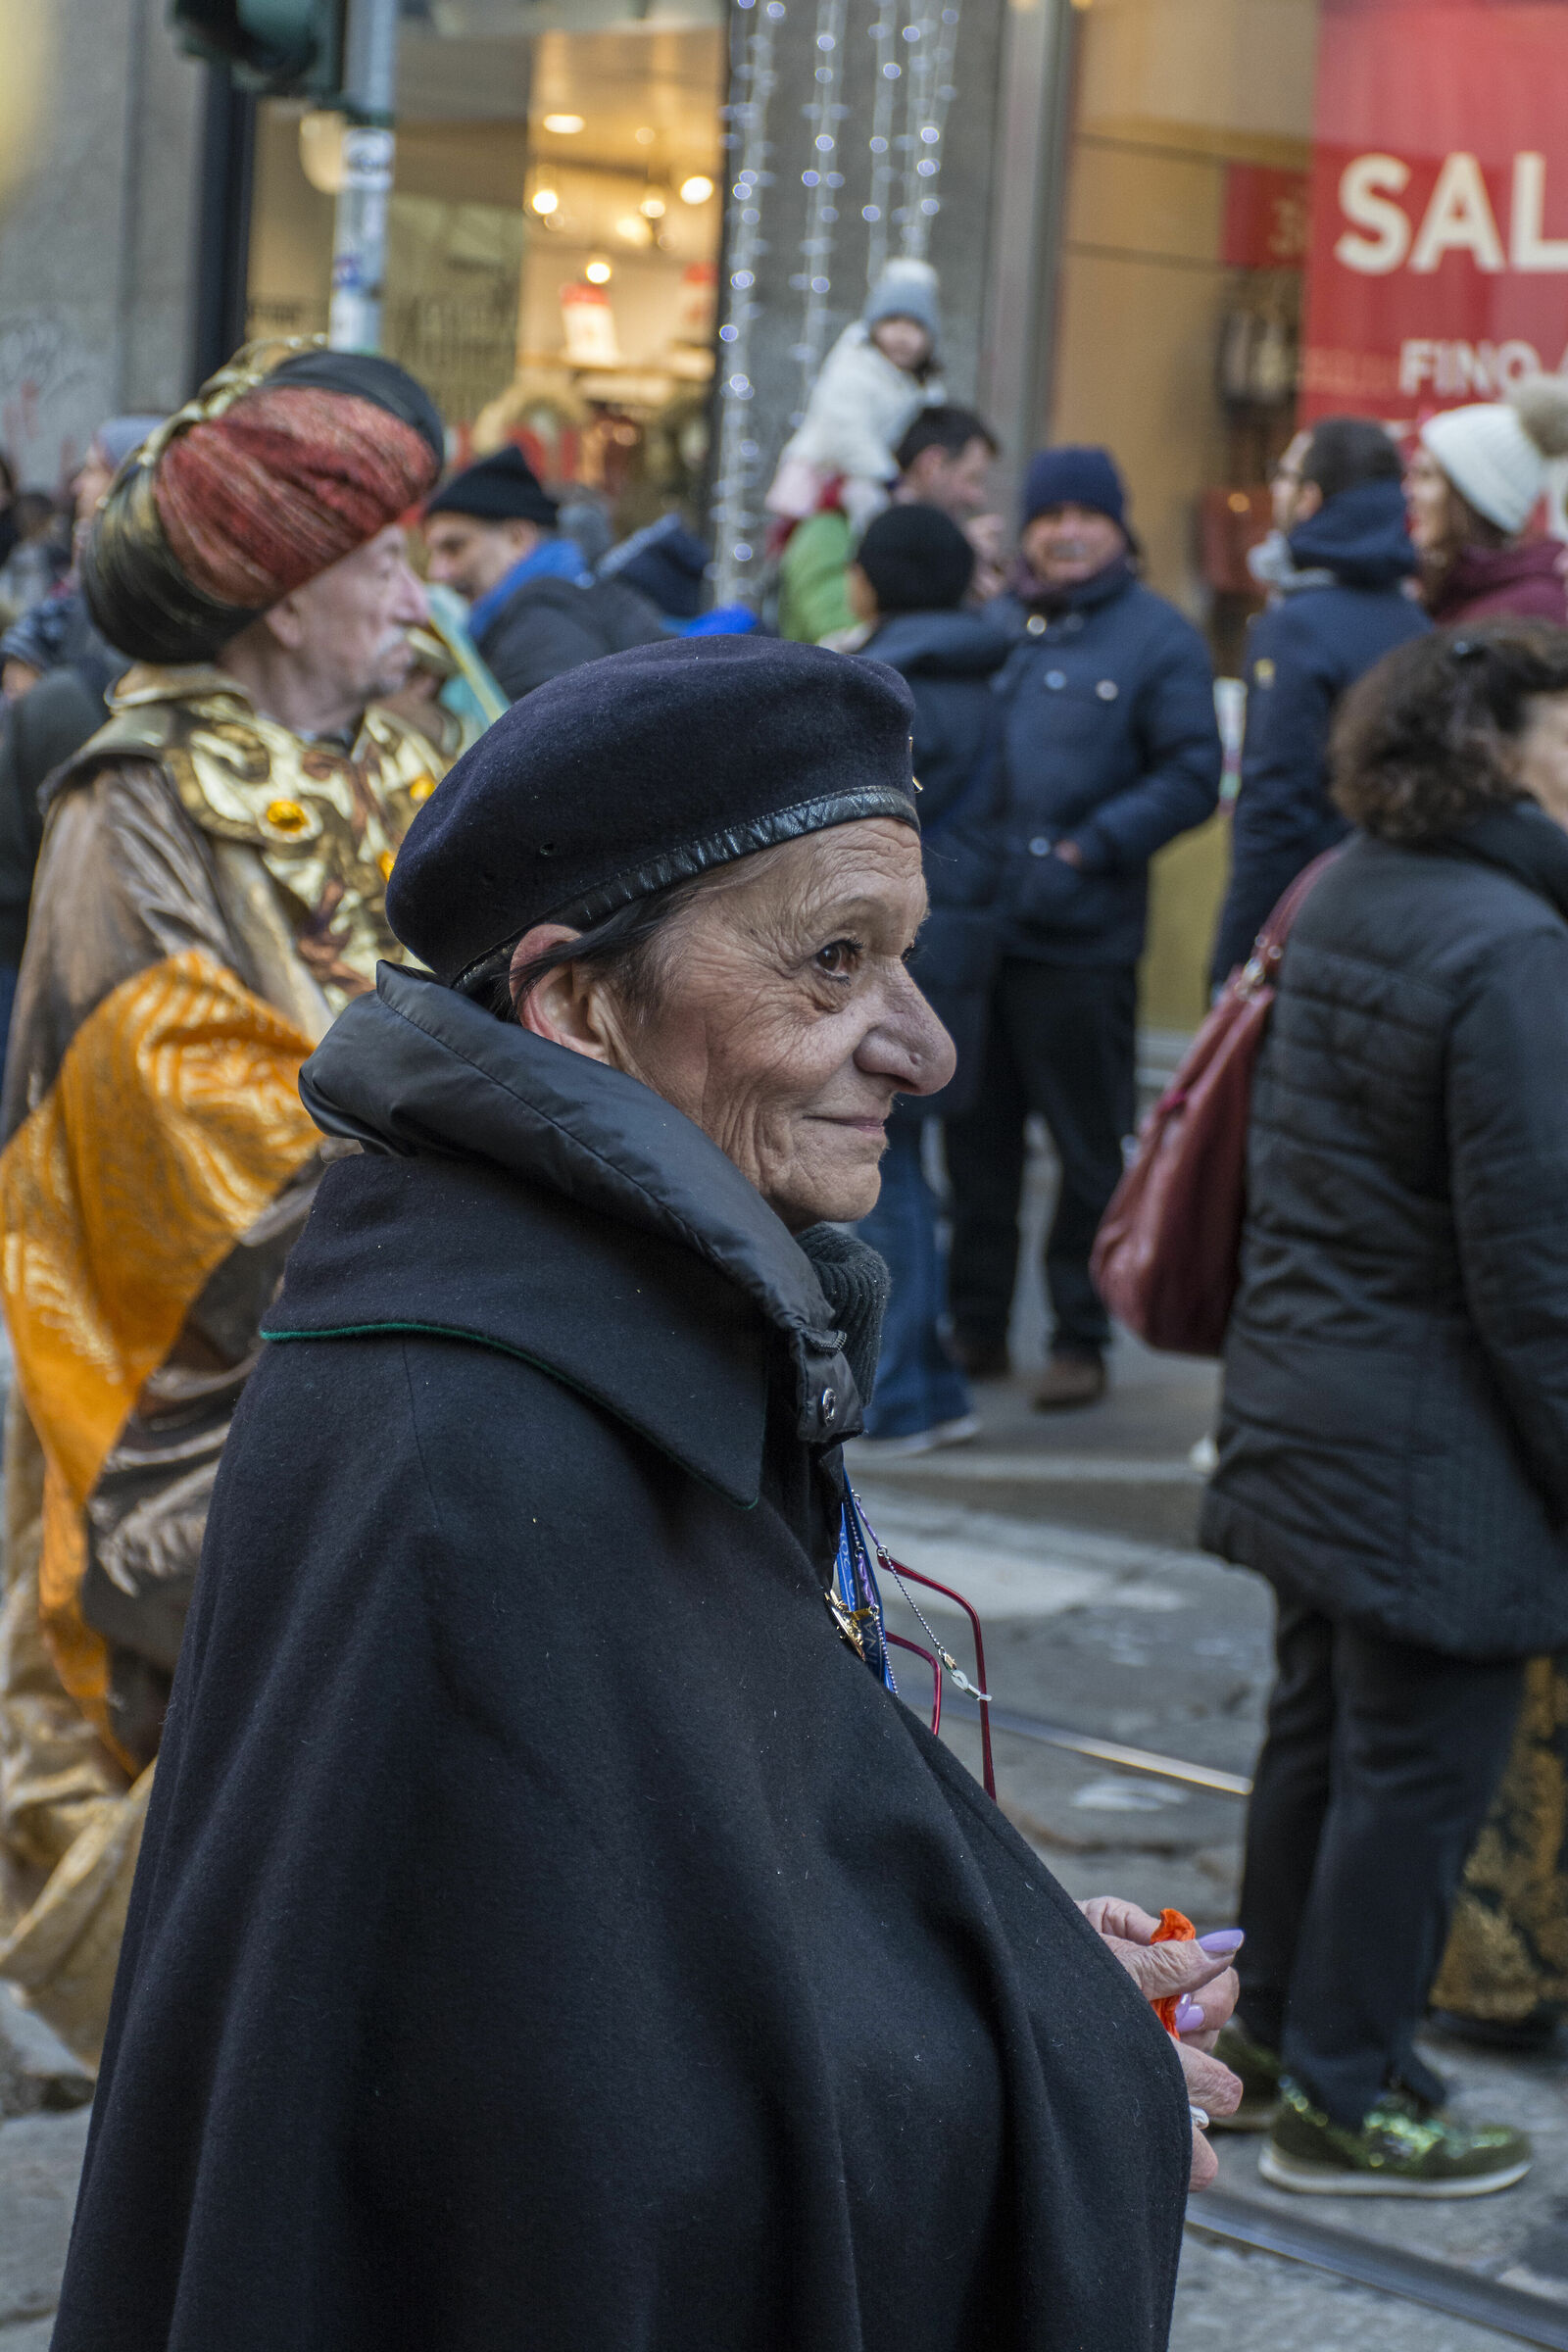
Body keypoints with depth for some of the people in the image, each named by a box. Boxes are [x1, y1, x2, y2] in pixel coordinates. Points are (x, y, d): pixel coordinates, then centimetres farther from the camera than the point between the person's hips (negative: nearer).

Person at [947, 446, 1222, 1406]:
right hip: (972, 929, 5)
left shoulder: (1159, 637, -1)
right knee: (976, 1137, 10)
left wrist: (1087, 850, -13)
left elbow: (1192, 778, -7)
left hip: (1082, 940, -5)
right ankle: (977, 1325, 21)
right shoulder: (992, 628, 13)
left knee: (1089, 1150, 2)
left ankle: (1082, 1337, 11)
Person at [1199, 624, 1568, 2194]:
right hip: (1435, 1435, -9)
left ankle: (1277, 2025, 35)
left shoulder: (1345, 895, 6)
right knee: (1419, 1767, 3)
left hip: (1303, 1395, 9)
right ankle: (1344, 2097, 14)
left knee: (1318, 1725, 21)